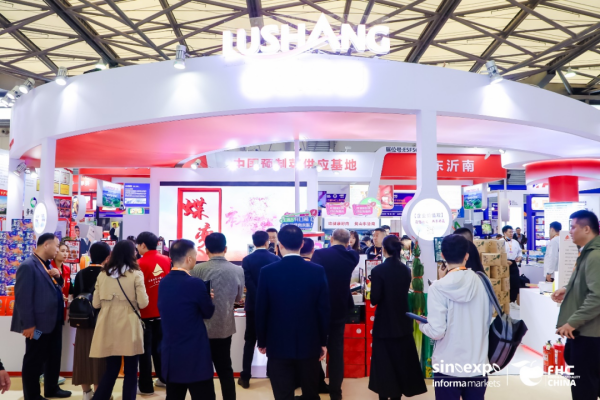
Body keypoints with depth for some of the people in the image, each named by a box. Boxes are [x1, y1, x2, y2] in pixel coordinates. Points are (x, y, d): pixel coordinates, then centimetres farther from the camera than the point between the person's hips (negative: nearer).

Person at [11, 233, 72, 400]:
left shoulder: (47, 265, 12)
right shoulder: (28, 266, -17)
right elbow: (23, 297, -21)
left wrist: (58, 277, -1)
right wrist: (28, 324, -22)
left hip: (53, 322, 9)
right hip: (39, 324, -9)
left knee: (54, 357, 19)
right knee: (34, 361, 5)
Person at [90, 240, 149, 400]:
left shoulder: (103, 274, 4)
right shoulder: (135, 274, -7)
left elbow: (96, 304, 8)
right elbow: (143, 303, -9)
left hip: (108, 327, 4)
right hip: (129, 327, -4)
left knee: (111, 370, 17)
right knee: (130, 371, 7)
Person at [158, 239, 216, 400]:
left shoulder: (163, 283, 4)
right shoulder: (195, 283, -17)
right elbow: (209, 313, -4)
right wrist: (207, 299, 16)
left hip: (170, 355, 7)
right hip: (195, 356, -7)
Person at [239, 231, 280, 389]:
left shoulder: (247, 260, -7)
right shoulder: (276, 259, -6)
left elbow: (248, 283, -14)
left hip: (253, 305, 0)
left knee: (250, 341, 8)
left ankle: (245, 377, 8)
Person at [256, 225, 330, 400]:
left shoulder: (267, 272, -9)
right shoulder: (317, 271, -7)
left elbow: (261, 311, -4)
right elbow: (324, 310, -4)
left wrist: (262, 341, 9)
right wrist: (323, 341, 7)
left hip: (278, 345, -1)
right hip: (310, 343, 1)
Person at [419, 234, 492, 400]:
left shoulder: (438, 287, -15)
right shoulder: (482, 282, -4)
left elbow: (437, 332, -17)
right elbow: (488, 322, 7)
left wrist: (422, 324, 4)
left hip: (447, 366, -3)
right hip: (478, 364, 3)